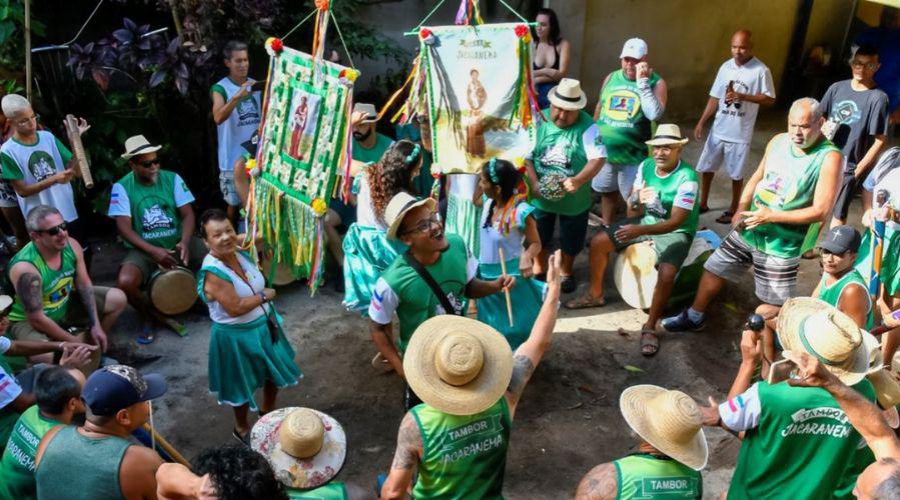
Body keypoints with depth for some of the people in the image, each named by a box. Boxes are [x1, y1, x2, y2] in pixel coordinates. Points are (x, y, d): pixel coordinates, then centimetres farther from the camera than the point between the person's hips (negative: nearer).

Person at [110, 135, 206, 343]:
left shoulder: (172, 178, -1)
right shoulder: (122, 187, -7)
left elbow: (187, 214, -5)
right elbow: (124, 228, -13)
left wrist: (185, 242, -25)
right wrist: (153, 251, -26)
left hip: (177, 243, 2)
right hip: (144, 249, -2)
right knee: (125, 282, -31)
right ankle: (149, 315, 3)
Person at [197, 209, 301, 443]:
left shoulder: (240, 255, -6)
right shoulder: (213, 272, -30)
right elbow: (235, 308, -33)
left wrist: (271, 316, 8)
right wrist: (264, 296, -20)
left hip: (264, 326, 8)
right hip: (237, 336, -7)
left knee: (275, 372, 25)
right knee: (243, 385, 16)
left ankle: (268, 412, 53)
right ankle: (241, 428, 42)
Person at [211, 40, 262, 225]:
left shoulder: (255, 85, 10)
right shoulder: (220, 88, -5)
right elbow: (218, 117, -23)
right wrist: (238, 96, -33)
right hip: (234, 160, -4)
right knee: (235, 204, 3)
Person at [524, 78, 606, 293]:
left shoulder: (587, 126, -14)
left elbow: (598, 158, -21)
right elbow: (526, 156, -7)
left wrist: (579, 180, -37)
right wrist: (534, 183, -20)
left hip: (574, 199, -1)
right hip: (541, 196, 1)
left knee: (571, 239, 16)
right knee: (538, 236, 17)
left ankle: (566, 272, 41)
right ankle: (538, 269, 41)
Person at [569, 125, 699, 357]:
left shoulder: (687, 178, -25)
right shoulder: (645, 166, -8)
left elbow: (675, 222, -29)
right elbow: (633, 212, -5)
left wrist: (641, 231, -41)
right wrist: (636, 201, -30)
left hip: (675, 232, -6)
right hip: (645, 220, 6)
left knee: (667, 274, -32)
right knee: (598, 242, -2)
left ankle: (650, 328, -12)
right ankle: (595, 295, 19)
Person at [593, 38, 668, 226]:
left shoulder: (656, 82, -10)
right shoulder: (611, 78, 3)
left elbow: (654, 114, -27)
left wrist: (642, 82, -25)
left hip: (634, 155, -5)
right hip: (604, 151, 5)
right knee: (607, 193, 20)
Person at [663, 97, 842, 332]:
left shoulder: (829, 157, -18)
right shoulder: (778, 141, -1)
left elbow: (820, 210, -20)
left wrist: (771, 216, -22)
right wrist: (740, 211, -2)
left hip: (780, 245, -6)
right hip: (747, 230, 6)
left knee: (777, 304, 5)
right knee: (714, 269, 15)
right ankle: (694, 317, 33)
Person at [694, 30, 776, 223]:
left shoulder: (761, 71, -11)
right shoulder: (725, 67, 3)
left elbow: (769, 99, -11)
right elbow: (715, 97, 7)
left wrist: (741, 96, -22)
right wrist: (701, 122, 2)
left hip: (740, 133, -5)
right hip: (718, 130, 5)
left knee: (736, 173, 7)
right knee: (706, 167, 13)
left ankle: (733, 209, 23)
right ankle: (703, 203, 30)